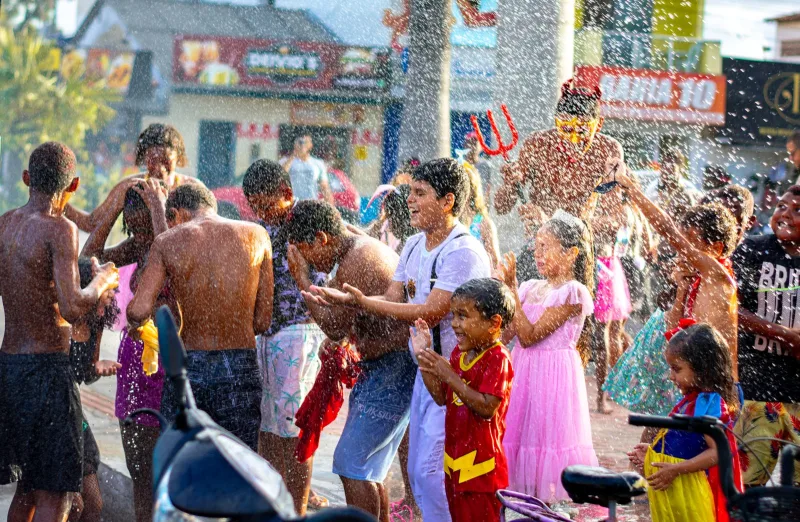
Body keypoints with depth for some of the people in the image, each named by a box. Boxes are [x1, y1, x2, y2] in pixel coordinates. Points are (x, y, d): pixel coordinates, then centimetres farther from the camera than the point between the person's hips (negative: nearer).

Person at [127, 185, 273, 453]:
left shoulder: (167, 242, 0)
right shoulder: (256, 235, 2)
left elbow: (139, 311, -10)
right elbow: (262, 320, 5)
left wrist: (135, 325, 13)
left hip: (188, 369, 0)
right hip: (241, 367, 0)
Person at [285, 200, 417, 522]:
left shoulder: (357, 260, -19)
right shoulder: (362, 248, 15)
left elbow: (335, 328, -18)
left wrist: (302, 279, -13)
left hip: (392, 370, -11)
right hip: (381, 367, 11)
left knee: (352, 464, -10)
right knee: (369, 466, 15)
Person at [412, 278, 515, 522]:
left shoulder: (497, 359, -17)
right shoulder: (460, 353, 9)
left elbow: (487, 408, -26)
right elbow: (442, 398, 11)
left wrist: (450, 376, -27)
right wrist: (424, 358, 3)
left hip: (481, 465, -9)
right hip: (456, 461, 9)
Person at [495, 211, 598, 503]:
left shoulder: (573, 292, -12)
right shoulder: (531, 288, 11)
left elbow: (529, 335, -17)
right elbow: (505, 333, 7)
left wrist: (511, 289, -18)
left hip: (554, 373, -7)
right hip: (524, 370, 7)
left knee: (546, 433, -4)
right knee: (521, 433, 7)